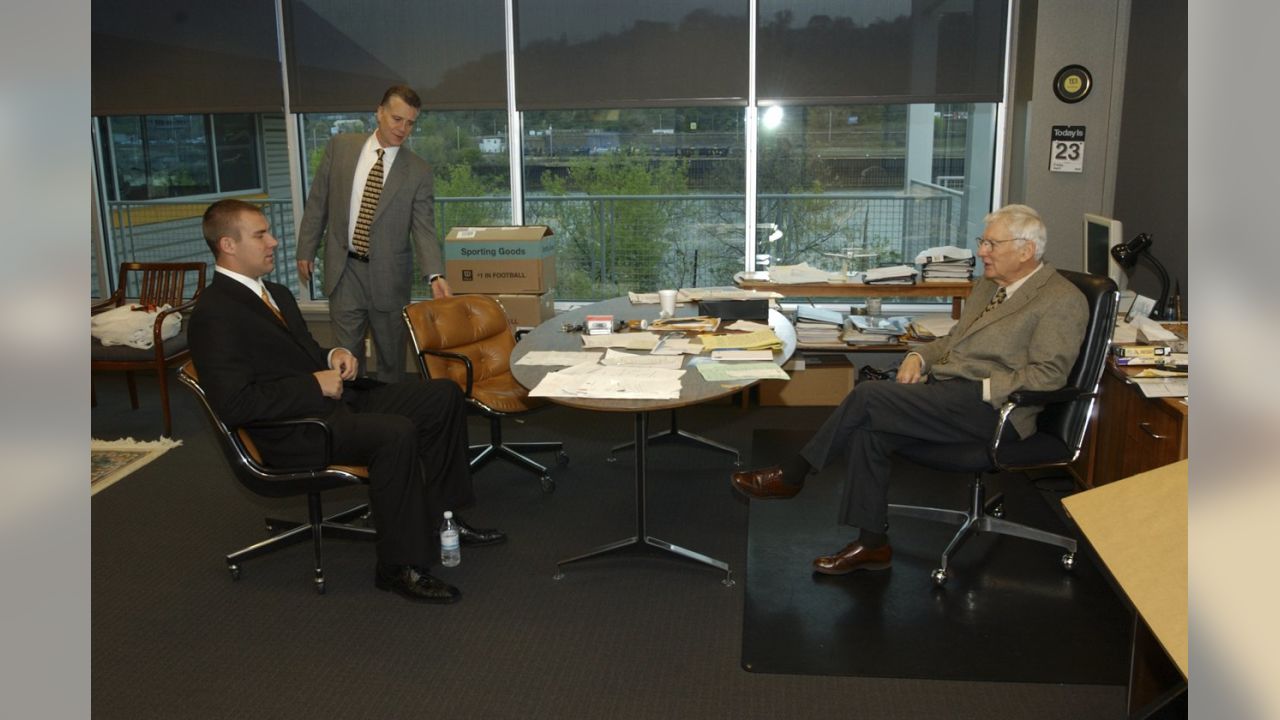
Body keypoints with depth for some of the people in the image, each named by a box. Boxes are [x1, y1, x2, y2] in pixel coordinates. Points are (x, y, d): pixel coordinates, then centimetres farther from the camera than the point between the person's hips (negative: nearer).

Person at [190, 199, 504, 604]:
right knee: (396, 433, -33)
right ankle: (399, 566, -20)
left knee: (444, 395, 1)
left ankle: (439, 516, 9)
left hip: (333, 398, 10)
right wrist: (315, 384, -18)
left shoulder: (276, 295, 17)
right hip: (295, 430, -10)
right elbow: (232, 404, -23)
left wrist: (333, 356, 5)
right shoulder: (213, 314, -13)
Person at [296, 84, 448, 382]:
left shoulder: (418, 170, -4)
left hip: (389, 275, -1)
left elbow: (424, 228, -9)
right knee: (346, 354, 7)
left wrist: (435, 275, -24)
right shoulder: (340, 146, 1)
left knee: (391, 356, 10)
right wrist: (306, 251, 5)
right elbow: (318, 202, 7)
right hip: (344, 269, 1)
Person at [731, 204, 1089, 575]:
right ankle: (872, 544, -8)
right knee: (869, 431, -19)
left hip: (990, 407, -8)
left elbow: (1047, 375, -13)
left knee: (867, 396, -22)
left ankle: (791, 475, -5)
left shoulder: (1062, 300, -5)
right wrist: (919, 356, 6)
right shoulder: (987, 284, 21)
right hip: (944, 390, 8)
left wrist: (982, 388, -20)